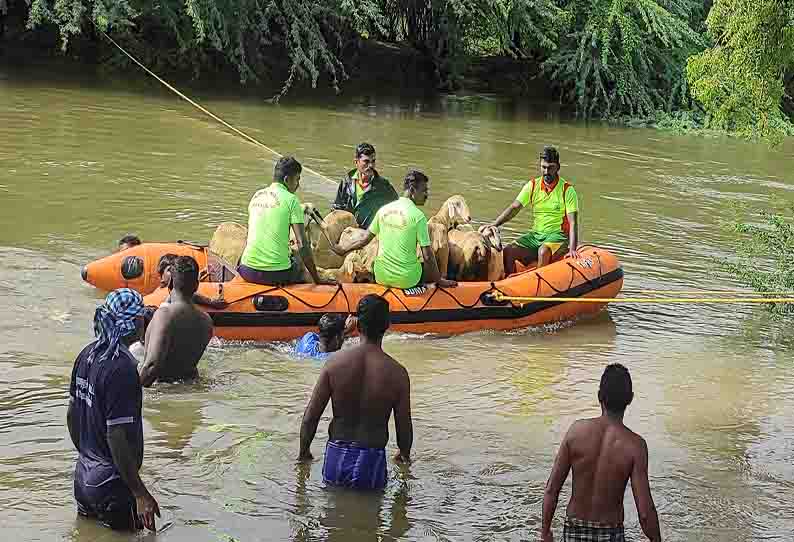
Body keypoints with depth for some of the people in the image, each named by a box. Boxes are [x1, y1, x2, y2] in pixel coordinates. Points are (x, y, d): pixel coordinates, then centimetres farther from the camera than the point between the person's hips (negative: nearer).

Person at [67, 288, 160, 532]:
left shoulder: (88, 354, 3)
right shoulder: (122, 368, -24)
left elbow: (71, 415, 12)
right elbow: (116, 437, -26)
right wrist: (141, 495, -22)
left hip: (83, 476, 9)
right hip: (111, 488, -9)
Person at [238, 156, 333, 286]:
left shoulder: (256, 196, 12)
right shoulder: (291, 199, -5)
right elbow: (302, 245, -10)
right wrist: (317, 279, -4)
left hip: (248, 272, 4)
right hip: (277, 275, -4)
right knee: (299, 262, 27)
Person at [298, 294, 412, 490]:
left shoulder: (335, 362, -4)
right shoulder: (397, 373, -8)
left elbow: (310, 417, -1)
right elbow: (404, 428, 0)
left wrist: (304, 452, 16)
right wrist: (404, 455, 22)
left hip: (336, 459, 2)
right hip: (371, 463, -2)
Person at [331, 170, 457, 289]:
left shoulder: (384, 209, 3)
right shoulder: (418, 216, -13)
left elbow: (365, 239, 11)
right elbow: (427, 256, -13)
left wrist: (343, 249, 29)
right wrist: (440, 280, -1)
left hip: (381, 277, 5)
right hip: (406, 280, -5)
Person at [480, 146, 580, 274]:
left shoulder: (567, 190, -7)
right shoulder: (532, 186, 5)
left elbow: (573, 222, -13)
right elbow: (514, 208, 0)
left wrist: (572, 249, -26)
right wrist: (493, 225, -14)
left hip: (557, 235, -5)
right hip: (535, 234, 5)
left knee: (543, 251, -37)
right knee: (508, 252, -18)